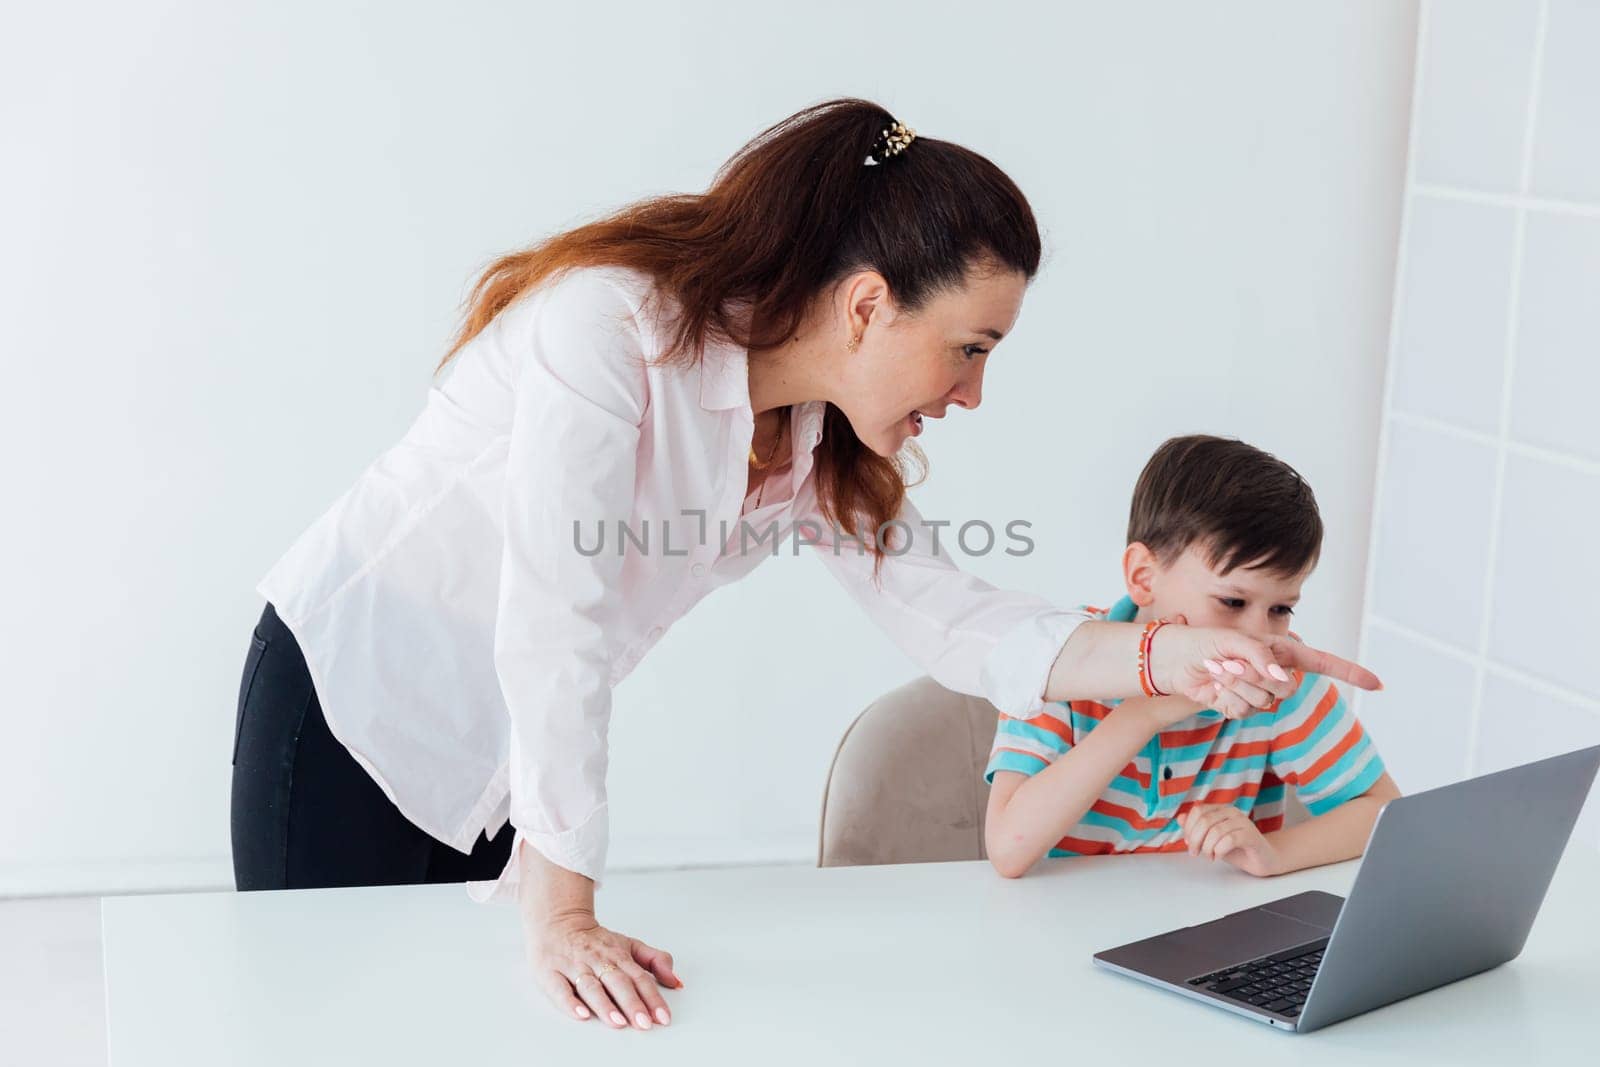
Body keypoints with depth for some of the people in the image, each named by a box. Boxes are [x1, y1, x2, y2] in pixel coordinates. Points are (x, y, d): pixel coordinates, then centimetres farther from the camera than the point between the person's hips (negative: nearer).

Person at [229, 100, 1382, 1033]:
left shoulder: (822, 437, -5)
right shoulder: (613, 328, -30)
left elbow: (952, 620, -5)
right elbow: (551, 626, -33)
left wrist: (1177, 655, -19)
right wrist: (562, 919, -31)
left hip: (508, 750, 7)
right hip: (351, 700, -6)